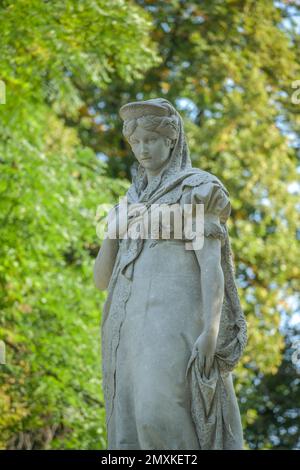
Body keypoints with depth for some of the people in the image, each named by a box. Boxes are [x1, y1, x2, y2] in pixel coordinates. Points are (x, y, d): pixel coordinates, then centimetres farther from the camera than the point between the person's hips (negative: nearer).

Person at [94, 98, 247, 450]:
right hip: (136, 330, 7)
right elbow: (102, 280, 20)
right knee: (136, 433, -5)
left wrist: (211, 332, -20)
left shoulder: (197, 191, 5)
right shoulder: (134, 203, 25)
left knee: (163, 420, -24)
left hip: (178, 324, -7)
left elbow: (212, 263, -7)